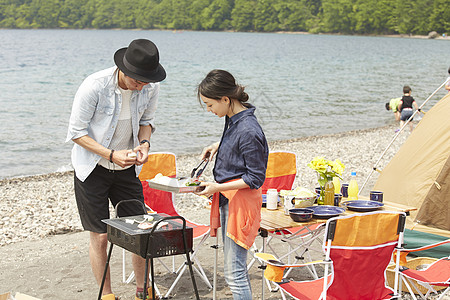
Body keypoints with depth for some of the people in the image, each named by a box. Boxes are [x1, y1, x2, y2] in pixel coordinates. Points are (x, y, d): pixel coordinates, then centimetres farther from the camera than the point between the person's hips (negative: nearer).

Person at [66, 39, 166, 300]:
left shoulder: (151, 87, -12)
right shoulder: (94, 86, -24)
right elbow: (76, 132, -16)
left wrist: (145, 142, -14)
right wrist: (111, 154, -26)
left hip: (127, 169, 4)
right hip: (93, 168, -4)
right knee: (100, 236, 0)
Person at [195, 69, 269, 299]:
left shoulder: (248, 130, -23)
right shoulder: (232, 119, 5)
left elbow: (255, 178, -19)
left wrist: (218, 187, -22)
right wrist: (217, 147, 12)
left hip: (240, 201, -10)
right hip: (227, 201, 10)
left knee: (234, 273, -5)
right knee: (234, 270, 19)